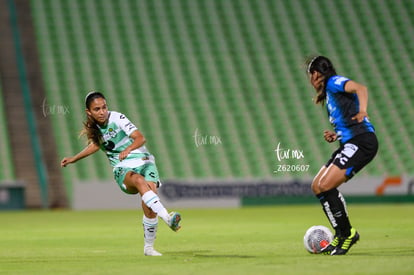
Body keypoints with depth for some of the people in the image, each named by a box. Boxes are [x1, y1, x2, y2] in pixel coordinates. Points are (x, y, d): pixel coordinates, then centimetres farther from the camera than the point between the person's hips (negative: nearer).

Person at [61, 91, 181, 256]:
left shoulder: (117, 118, -8)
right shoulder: (94, 129, 6)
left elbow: (140, 138, -18)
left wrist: (128, 149, -37)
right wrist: (73, 159, 32)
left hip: (143, 162, -2)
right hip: (123, 170, 2)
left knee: (148, 204, -25)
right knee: (139, 181, -35)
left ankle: (148, 247, -8)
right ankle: (167, 218, -52)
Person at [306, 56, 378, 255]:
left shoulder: (334, 82, -1)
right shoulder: (329, 95, 26)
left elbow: (360, 88, -21)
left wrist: (362, 111, -38)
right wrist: (335, 137, 13)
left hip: (361, 142, -10)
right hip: (349, 144, 10)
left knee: (325, 185, -19)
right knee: (317, 186, 6)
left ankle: (347, 232, -6)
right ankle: (341, 234, 9)